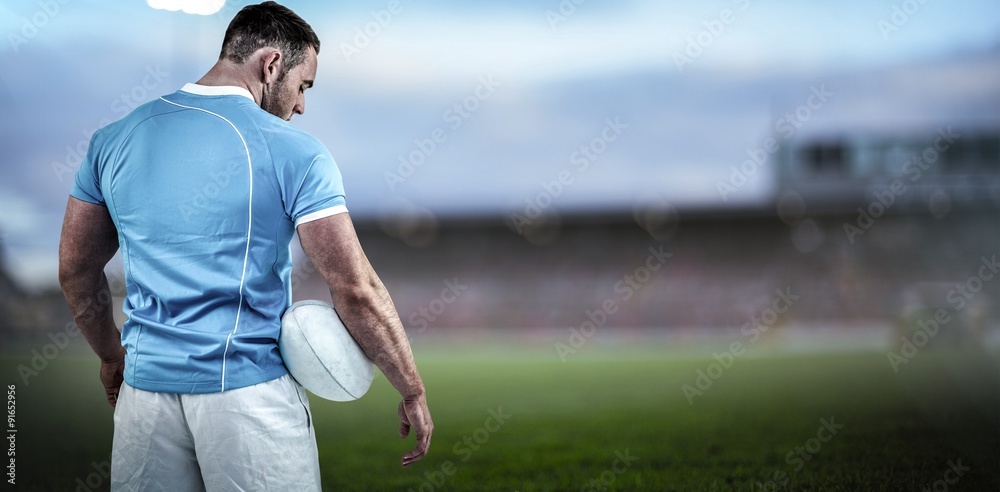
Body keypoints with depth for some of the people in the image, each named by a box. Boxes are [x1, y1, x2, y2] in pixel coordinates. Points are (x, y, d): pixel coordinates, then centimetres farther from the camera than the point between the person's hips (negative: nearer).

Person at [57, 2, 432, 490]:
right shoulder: (293, 152, -8)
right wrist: (413, 393, -1)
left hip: (145, 389, 5)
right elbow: (355, 290, -11)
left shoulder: (114, 139, 7)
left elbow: (76, 271, 15)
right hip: (250, 392, -4)